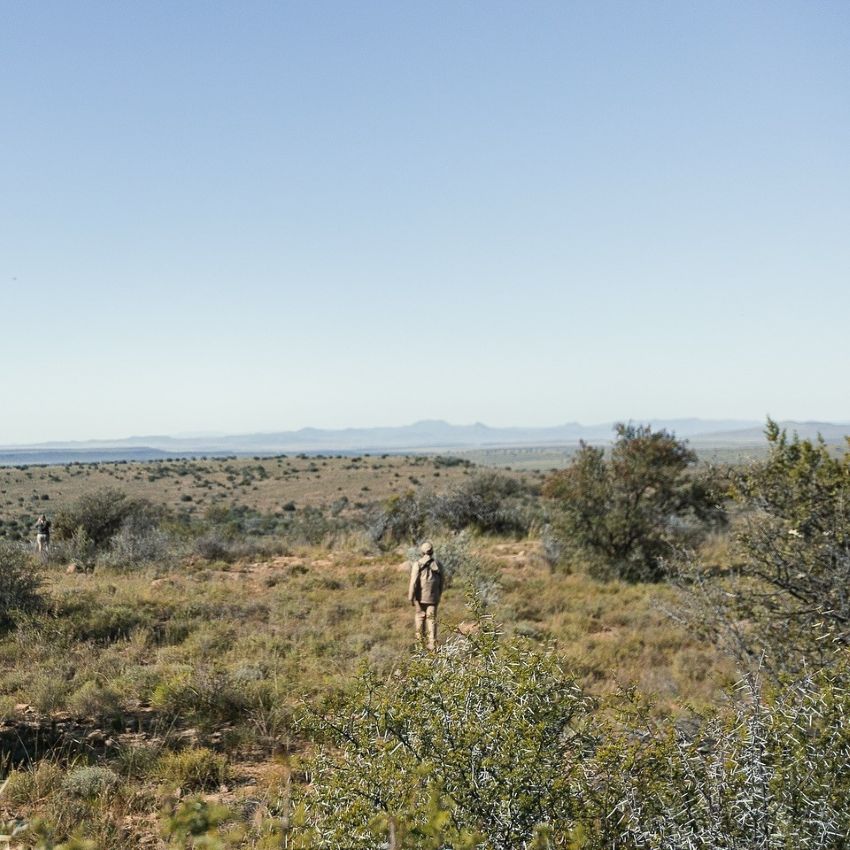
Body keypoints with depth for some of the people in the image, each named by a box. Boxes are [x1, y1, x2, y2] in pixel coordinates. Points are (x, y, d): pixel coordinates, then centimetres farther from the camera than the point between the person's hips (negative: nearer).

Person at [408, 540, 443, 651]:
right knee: (431, 619, 5)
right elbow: (441, 583, 9)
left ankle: (420, 640, 23)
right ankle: (432, 643, -2)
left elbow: (413, 582, -15)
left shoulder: (417, 564, -12)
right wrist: (438, 596, 21)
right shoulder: (438, 565, 1)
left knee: (419, 617, 15)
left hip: (420, 597, -2)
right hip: (433, 597, 2)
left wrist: (411, 597, -8)